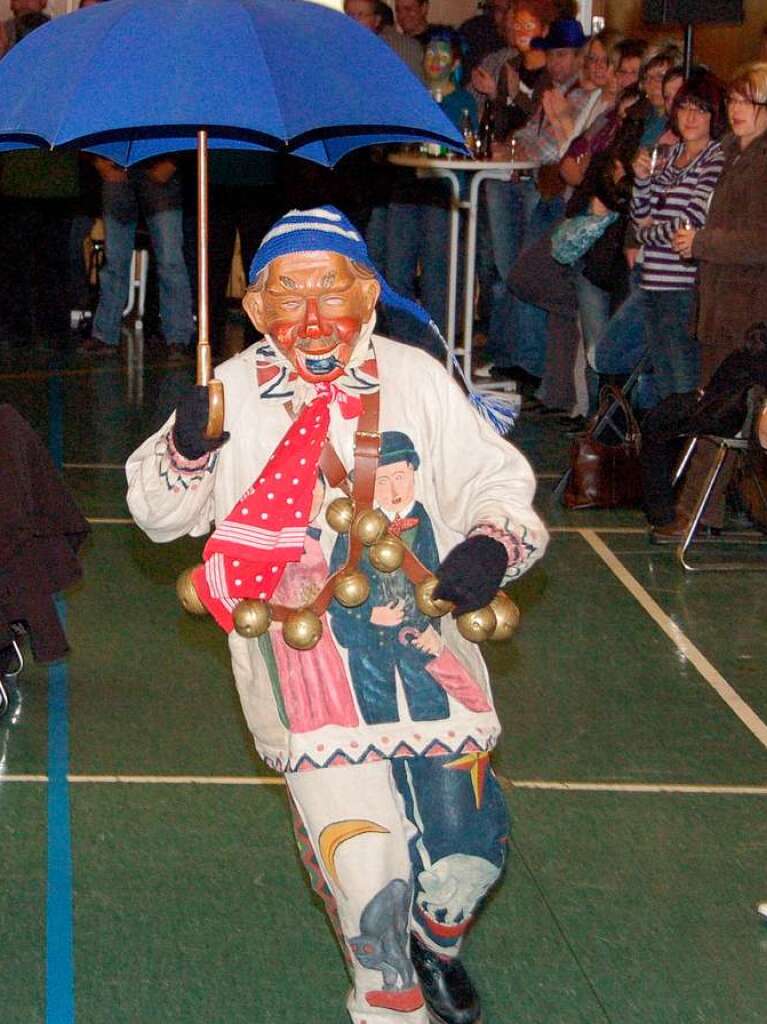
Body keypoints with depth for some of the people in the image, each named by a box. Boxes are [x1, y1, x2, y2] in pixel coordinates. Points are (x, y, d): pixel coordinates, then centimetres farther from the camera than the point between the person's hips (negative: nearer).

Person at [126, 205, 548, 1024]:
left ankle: (437, 940, 32)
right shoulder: (234, 393, 4)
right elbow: (157, 512, 8)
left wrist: (492, 544, -10)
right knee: (368, 874, -13)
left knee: (467, 848, -3)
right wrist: (186, 450, -13)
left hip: (421, 633, 2)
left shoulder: (416, 380, 7)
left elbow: (496, 481, 11)